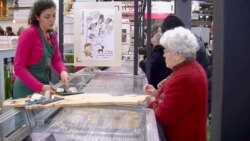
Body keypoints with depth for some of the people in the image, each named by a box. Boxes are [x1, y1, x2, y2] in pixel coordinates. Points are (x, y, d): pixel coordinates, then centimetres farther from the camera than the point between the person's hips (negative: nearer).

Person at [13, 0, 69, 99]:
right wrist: (40, 87, -24)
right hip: (28, 88, -7)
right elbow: (18, 67, -18)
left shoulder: (52, 35, 6)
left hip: (45, 85, 7)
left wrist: (63, 71, -15)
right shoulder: (29, 34, -16)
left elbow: (56, 60, 6)